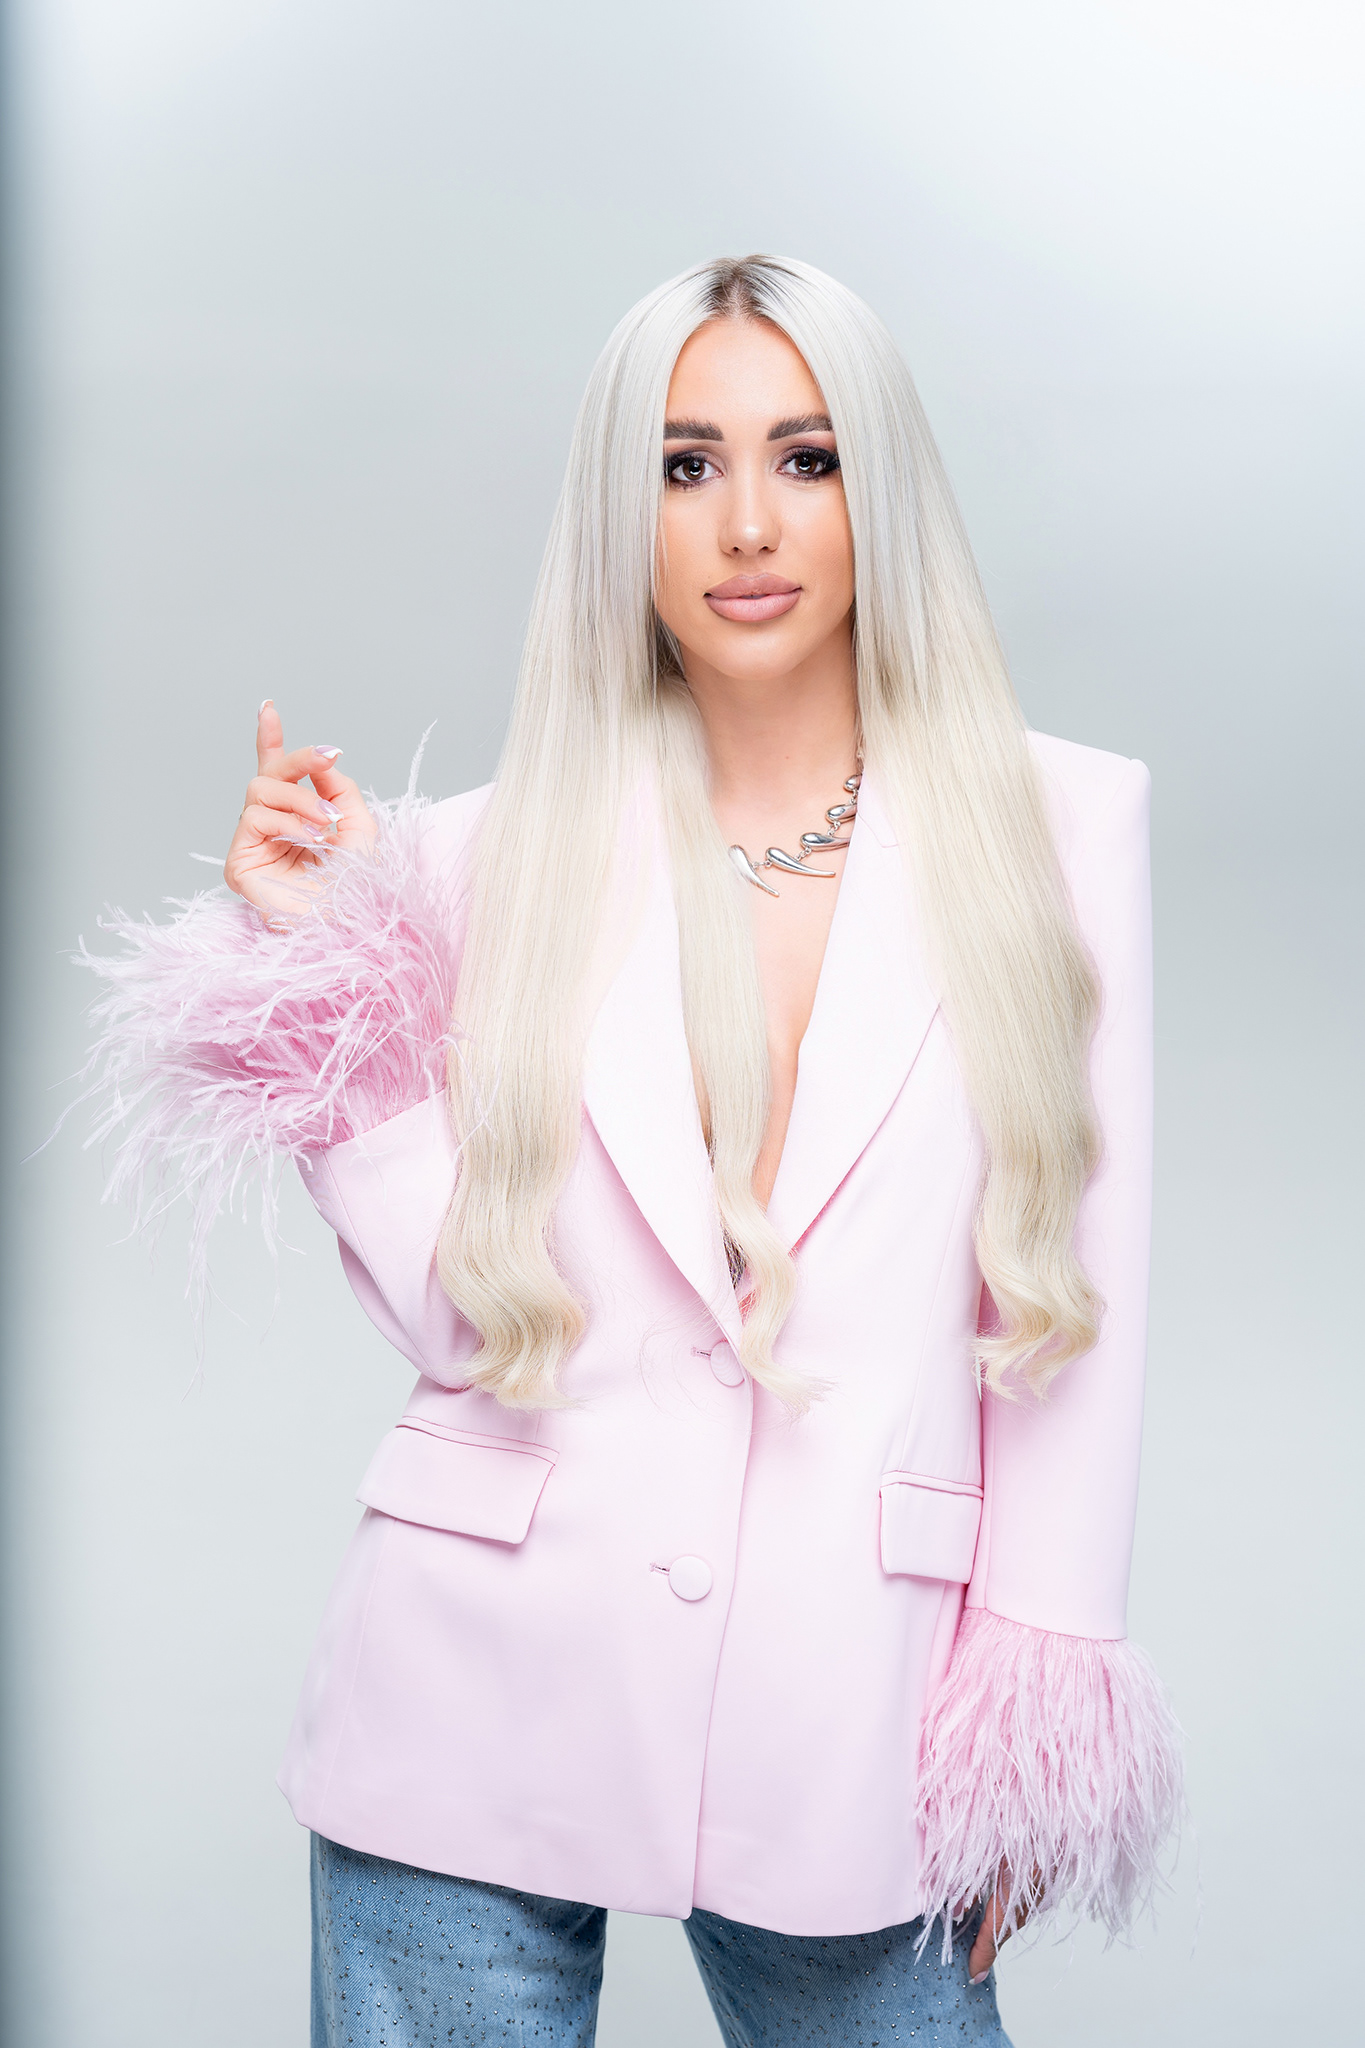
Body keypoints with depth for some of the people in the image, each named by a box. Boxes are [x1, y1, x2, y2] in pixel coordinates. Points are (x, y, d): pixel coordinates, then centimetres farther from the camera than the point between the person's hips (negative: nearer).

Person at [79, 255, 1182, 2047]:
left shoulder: (1058, 826, 1)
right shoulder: (497, 856, 1)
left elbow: (1078, 1294, 2)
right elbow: (462, 1312, -2)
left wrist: (1034, 1714, 1)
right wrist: (321, 966, -6)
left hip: (845, 1720, 0)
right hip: (486, 1707, 1)